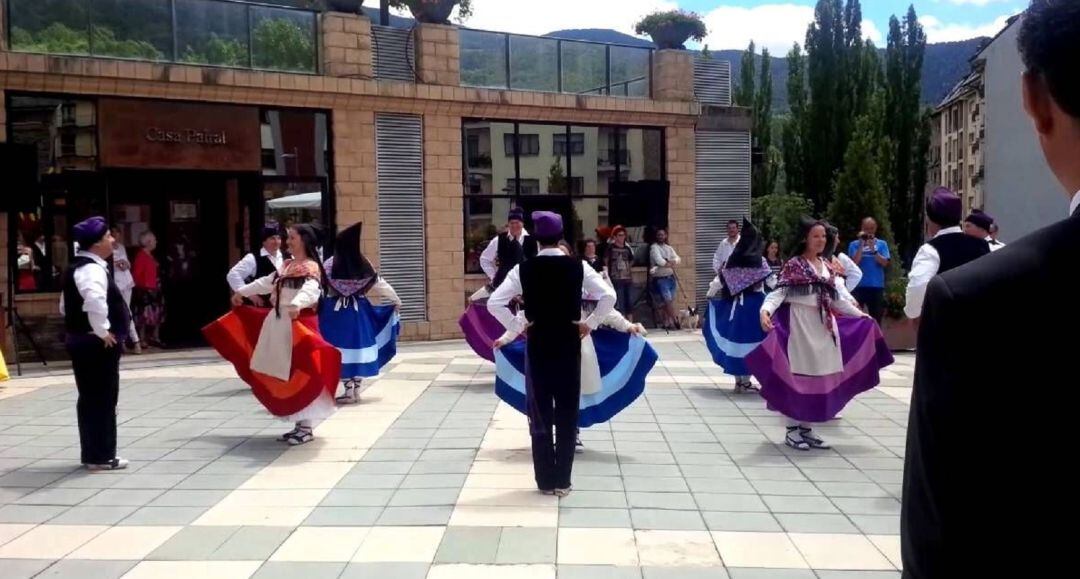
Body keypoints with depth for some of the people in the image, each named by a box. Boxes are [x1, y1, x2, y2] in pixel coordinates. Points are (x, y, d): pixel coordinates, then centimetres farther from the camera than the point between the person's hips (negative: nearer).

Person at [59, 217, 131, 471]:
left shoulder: (76, 267, 16)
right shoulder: (92, 269, -18)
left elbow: (66, 306, 25)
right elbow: (95, 300, -38)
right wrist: (102, 330, -27)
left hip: (79, 339, 10)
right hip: (97, 343, -10)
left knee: (90, 399, 14)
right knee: (103, 400, -3)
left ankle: (93, 454, 22)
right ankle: (101, 457, 3)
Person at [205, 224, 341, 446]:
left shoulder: (311, 268, -10)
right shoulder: (287, 266, 15)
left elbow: (310, 291, -31)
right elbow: (266, 283, 30)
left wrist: (296, 305, -50)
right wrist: (241, 292, 38)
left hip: (299, 325, -9)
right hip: (279, 324, 9)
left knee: (300, 376, -6)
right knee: (284, 377, 10)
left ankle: (307, 428, 2)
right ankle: (298, 425, 17)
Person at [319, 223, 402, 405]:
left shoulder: (330, 265, -10)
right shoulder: (363, 265, -4)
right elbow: (380, 284, 2)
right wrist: (396, 300, 13)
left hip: (336, 311, -3)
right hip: (359, 311, 3)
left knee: (343, 349, 2)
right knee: (358, 345, 11)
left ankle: (349, 391, 3)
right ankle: (356, 390, 15)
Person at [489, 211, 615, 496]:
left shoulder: (524, 269, -5)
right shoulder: (578, 266, -4)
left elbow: (494, 303, -10)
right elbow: (609, 296, -11)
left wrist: (517, 327, -1)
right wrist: (589, 324, -2)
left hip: (537, 345, 0)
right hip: (569, 344, 0)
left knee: (541, 415, 8)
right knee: (567, 414, 9)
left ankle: (546, 480, 14)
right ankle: (562, 480, 13)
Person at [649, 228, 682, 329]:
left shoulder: (669, 248, 16)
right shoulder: (654, 247, -3)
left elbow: (678, 259, 4)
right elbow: (659, 261, -15)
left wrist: (672, 262, -17)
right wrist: (670, 263, -3)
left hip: (671, 277, 6)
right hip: (660, 278, -6)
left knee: (665, 302, 6)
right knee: (668, 300, -11)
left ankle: (665, 323, 9)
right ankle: (676, 321, -8)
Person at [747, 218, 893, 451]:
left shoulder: (827, 267, 13)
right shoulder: (793, 265, -6)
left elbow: (838, 298, 19)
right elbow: (779, 292, -16)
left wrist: (860, 315, 18)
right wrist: (766, 310, -33)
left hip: (825, 326, 7)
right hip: (801, 325, -6)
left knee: (820, 377, 7)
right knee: (798, 374, -5)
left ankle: (807, 429, 16)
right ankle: (793, 430, 4)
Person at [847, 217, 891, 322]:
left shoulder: (882, 244, 5)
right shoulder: (854, 244, 3)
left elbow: (884, 263, -5)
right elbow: (854, 262, -9)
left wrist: (873, 249, -16)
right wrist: (861, 245, -13)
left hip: (877, 286, 1)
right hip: (858, 286, -1)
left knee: (876, 319, 9)